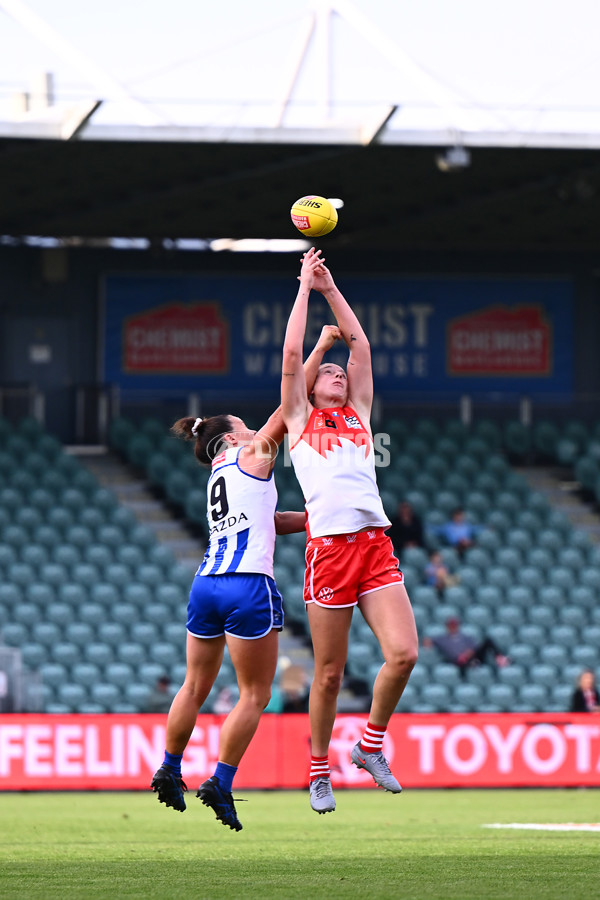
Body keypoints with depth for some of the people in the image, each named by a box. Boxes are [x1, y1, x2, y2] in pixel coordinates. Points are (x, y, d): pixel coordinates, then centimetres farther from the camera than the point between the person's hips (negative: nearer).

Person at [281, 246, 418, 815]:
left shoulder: (358, 414, 23)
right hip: (329, 549, -3)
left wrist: (332, 289, 25)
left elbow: (359, 345, 22)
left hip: (376, 547, 3)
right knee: (329, 673, -1)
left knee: (403, 652, -12)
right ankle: (319, 772, 14)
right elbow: (292, 354, 8)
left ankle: (371, 744, 10)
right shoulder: (300, 419, 15)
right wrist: (306, 287, 15)